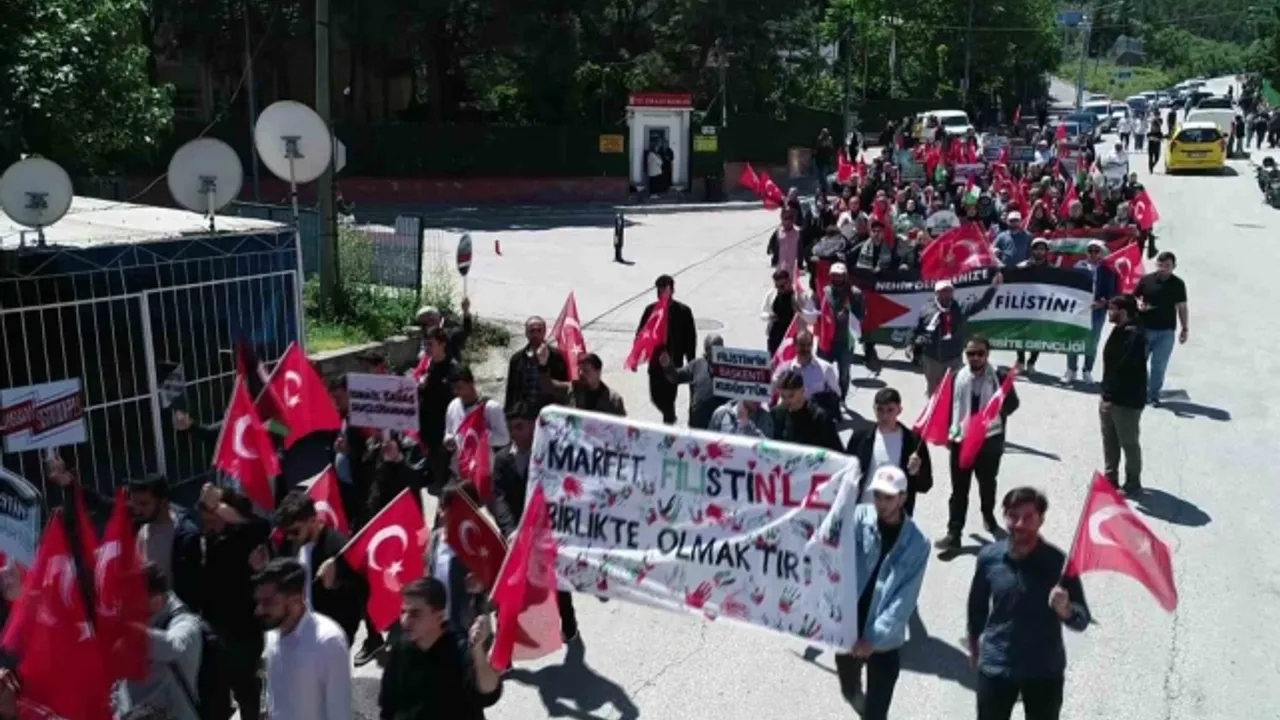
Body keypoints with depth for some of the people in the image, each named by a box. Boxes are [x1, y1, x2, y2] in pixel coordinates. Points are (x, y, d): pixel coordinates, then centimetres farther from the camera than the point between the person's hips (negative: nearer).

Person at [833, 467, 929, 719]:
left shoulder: (916, 544, -11)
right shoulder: (859, 518, -9)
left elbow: (904, 600, -13)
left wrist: (874, 637, -20)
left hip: (884, 640, -2)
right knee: (849, 690, 27)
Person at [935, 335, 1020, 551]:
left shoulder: (998, 377, -10)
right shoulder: (958, 377, -5)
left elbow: (1013, 402, 1)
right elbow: (948, 405, 3)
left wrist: (997, 413, -15)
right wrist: (948, 432, -1)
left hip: (989, 439, 0)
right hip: (961, 439, 0)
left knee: (987, 483, 22)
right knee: (959, 488, 2)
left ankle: (988, 517, 48)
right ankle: (953, 533, 4)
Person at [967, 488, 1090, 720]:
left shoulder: (1058, 562, -17)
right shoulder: (989, 556, -10)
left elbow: (1082, 620, -15)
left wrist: (1065, 609, -37)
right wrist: (974, 643, 19)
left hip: (1045, 670, -1)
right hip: (996, 665, 2)